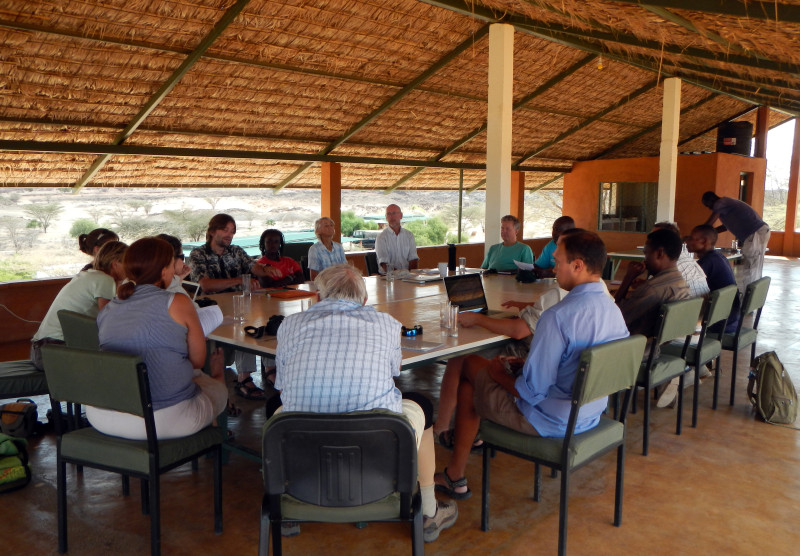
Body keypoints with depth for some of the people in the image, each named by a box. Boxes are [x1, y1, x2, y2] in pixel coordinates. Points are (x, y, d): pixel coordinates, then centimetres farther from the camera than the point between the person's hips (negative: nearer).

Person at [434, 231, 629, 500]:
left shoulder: (558, 316, -29)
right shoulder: (614, 310, -2)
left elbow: (533, 391, -25)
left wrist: (500, 375, -6)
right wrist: (525, 363, 11)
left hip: (552, 422, -8)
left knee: (468, 378, 11)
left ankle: (455, 477, 24)